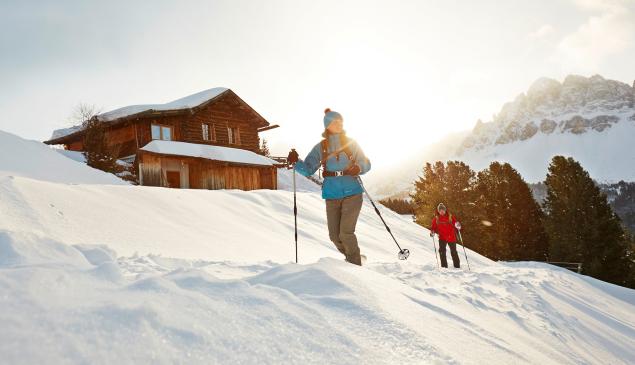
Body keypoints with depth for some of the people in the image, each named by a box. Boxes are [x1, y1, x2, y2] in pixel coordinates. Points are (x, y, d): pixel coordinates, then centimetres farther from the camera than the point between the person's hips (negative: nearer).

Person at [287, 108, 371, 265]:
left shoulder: (351, 143, 4)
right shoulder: (320, 147, 6)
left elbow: (366, 164, 4)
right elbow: (308, 169, 1)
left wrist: (358, 168, -19)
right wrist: (296, 162, -19)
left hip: (352, 193, -2)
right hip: (332, 197, 2)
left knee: (346, 233, -14)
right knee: (335, 236, 5)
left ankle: (356, 265, 3)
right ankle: (352, 258, 30)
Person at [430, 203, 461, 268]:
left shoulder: (450, 217, -1)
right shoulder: (436, 218, 3)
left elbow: (455, 223, -3)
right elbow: (434, 227, 8)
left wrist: (458, 226, -26)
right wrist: (432, 232, -12)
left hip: (451, 237, 0)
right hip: (442, 238, 0)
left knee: (453, 252, 8)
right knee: (442, 251, -14)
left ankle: (457, 266, 23)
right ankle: (444, 266, -6)